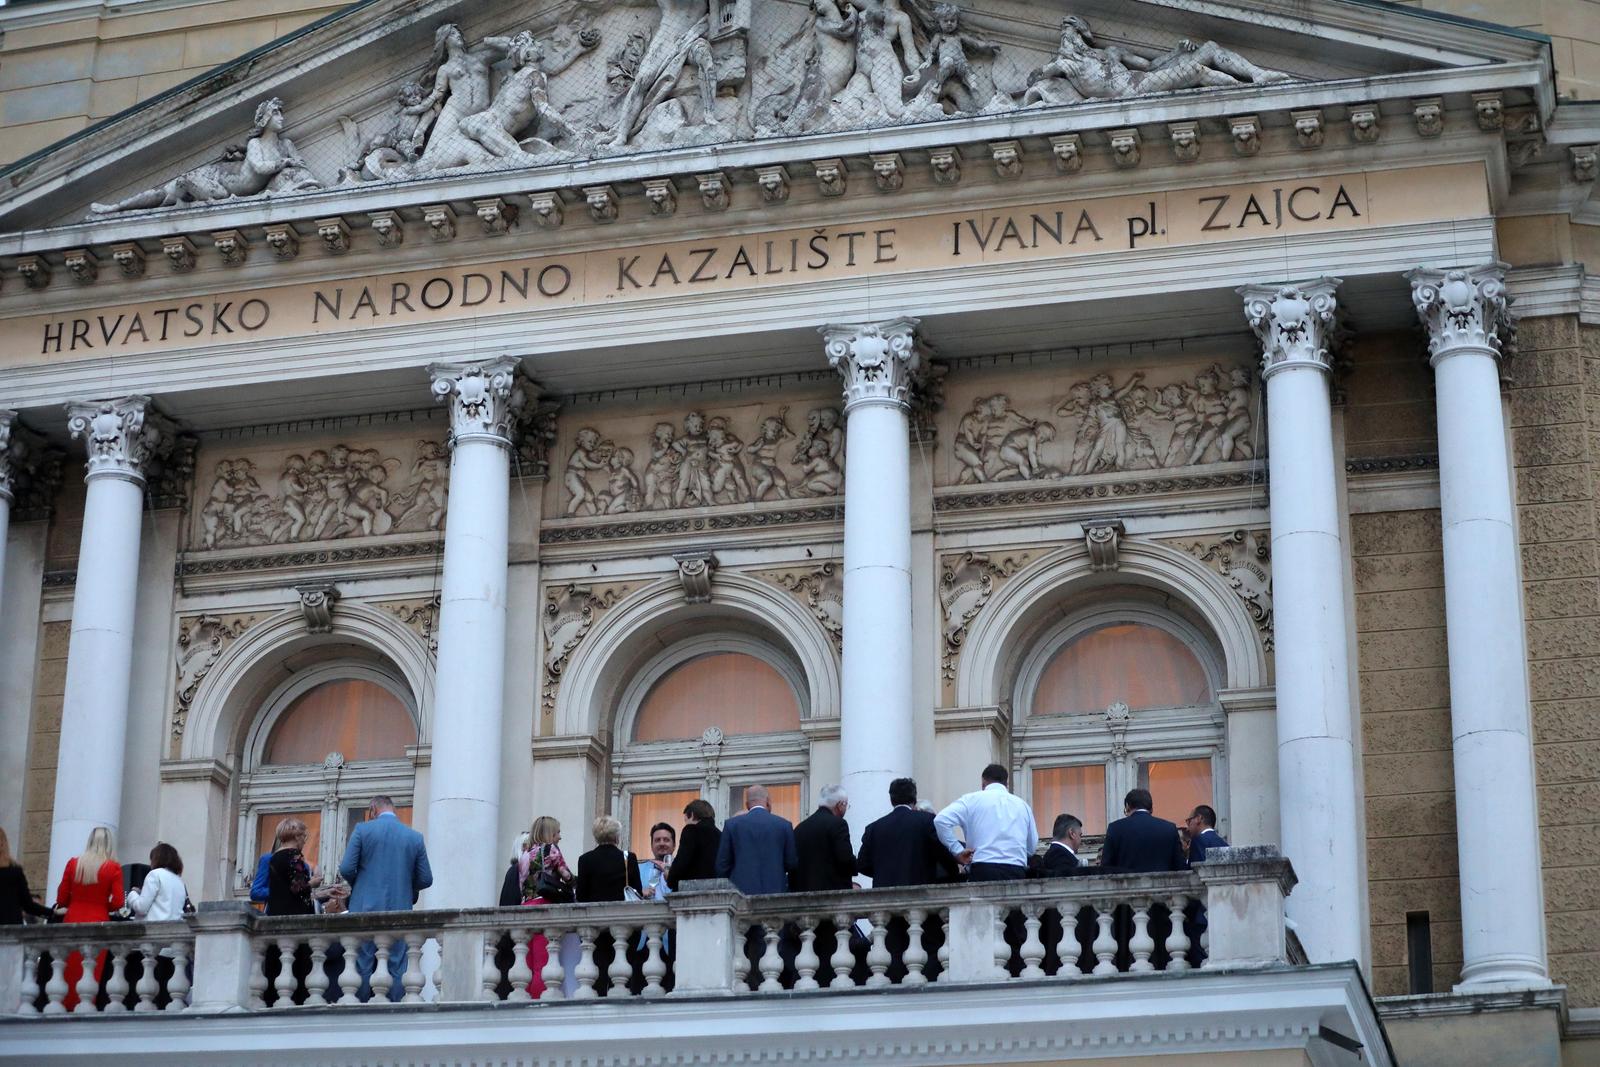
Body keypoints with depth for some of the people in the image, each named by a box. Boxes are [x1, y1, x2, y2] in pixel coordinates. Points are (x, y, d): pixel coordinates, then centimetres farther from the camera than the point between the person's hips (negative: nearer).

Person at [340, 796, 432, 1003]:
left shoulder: (362, 830, -1)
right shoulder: (415, 837, 6)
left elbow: (346, 869, -5)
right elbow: (425, 879, 5)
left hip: (366, 908, -2)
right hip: (400, 910, 2)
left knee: (362, 964, 2)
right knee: (397, 966, 4)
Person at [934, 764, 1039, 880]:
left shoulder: (973, 799, 7)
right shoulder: (1022, 804, 16)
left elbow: (941, 820, -6)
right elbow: (1032, 847, 20)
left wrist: (957, 851, -2)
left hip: (983, 871, -3)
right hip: (1017, 872, 3)